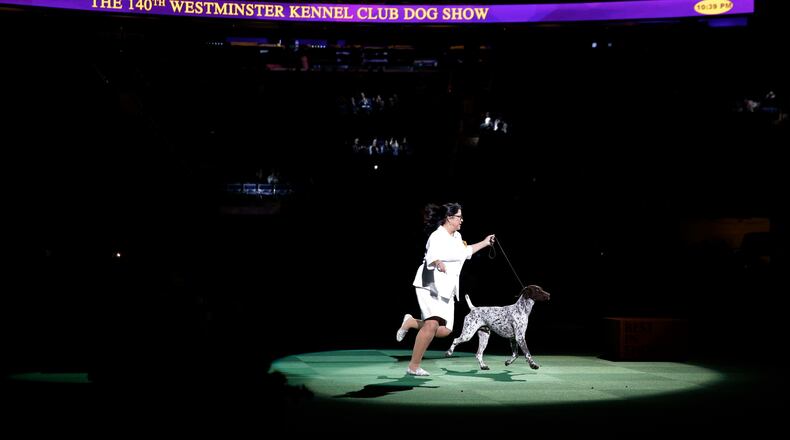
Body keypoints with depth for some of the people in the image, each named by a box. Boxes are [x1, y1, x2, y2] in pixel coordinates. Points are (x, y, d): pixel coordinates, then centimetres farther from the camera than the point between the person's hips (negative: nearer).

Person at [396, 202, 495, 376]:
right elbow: (432, 255, -31)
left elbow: (465, 252, 33)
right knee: (433, 324, -23)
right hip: (430, 285, -9)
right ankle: (413, 367, -16)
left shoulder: (456, 236, 14)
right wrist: (438, 263, -52)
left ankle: (411, 322, 22)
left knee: (444, 331, 0)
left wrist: (484, 243, 36)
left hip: (446, 289, 9)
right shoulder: (438, 237, -14)